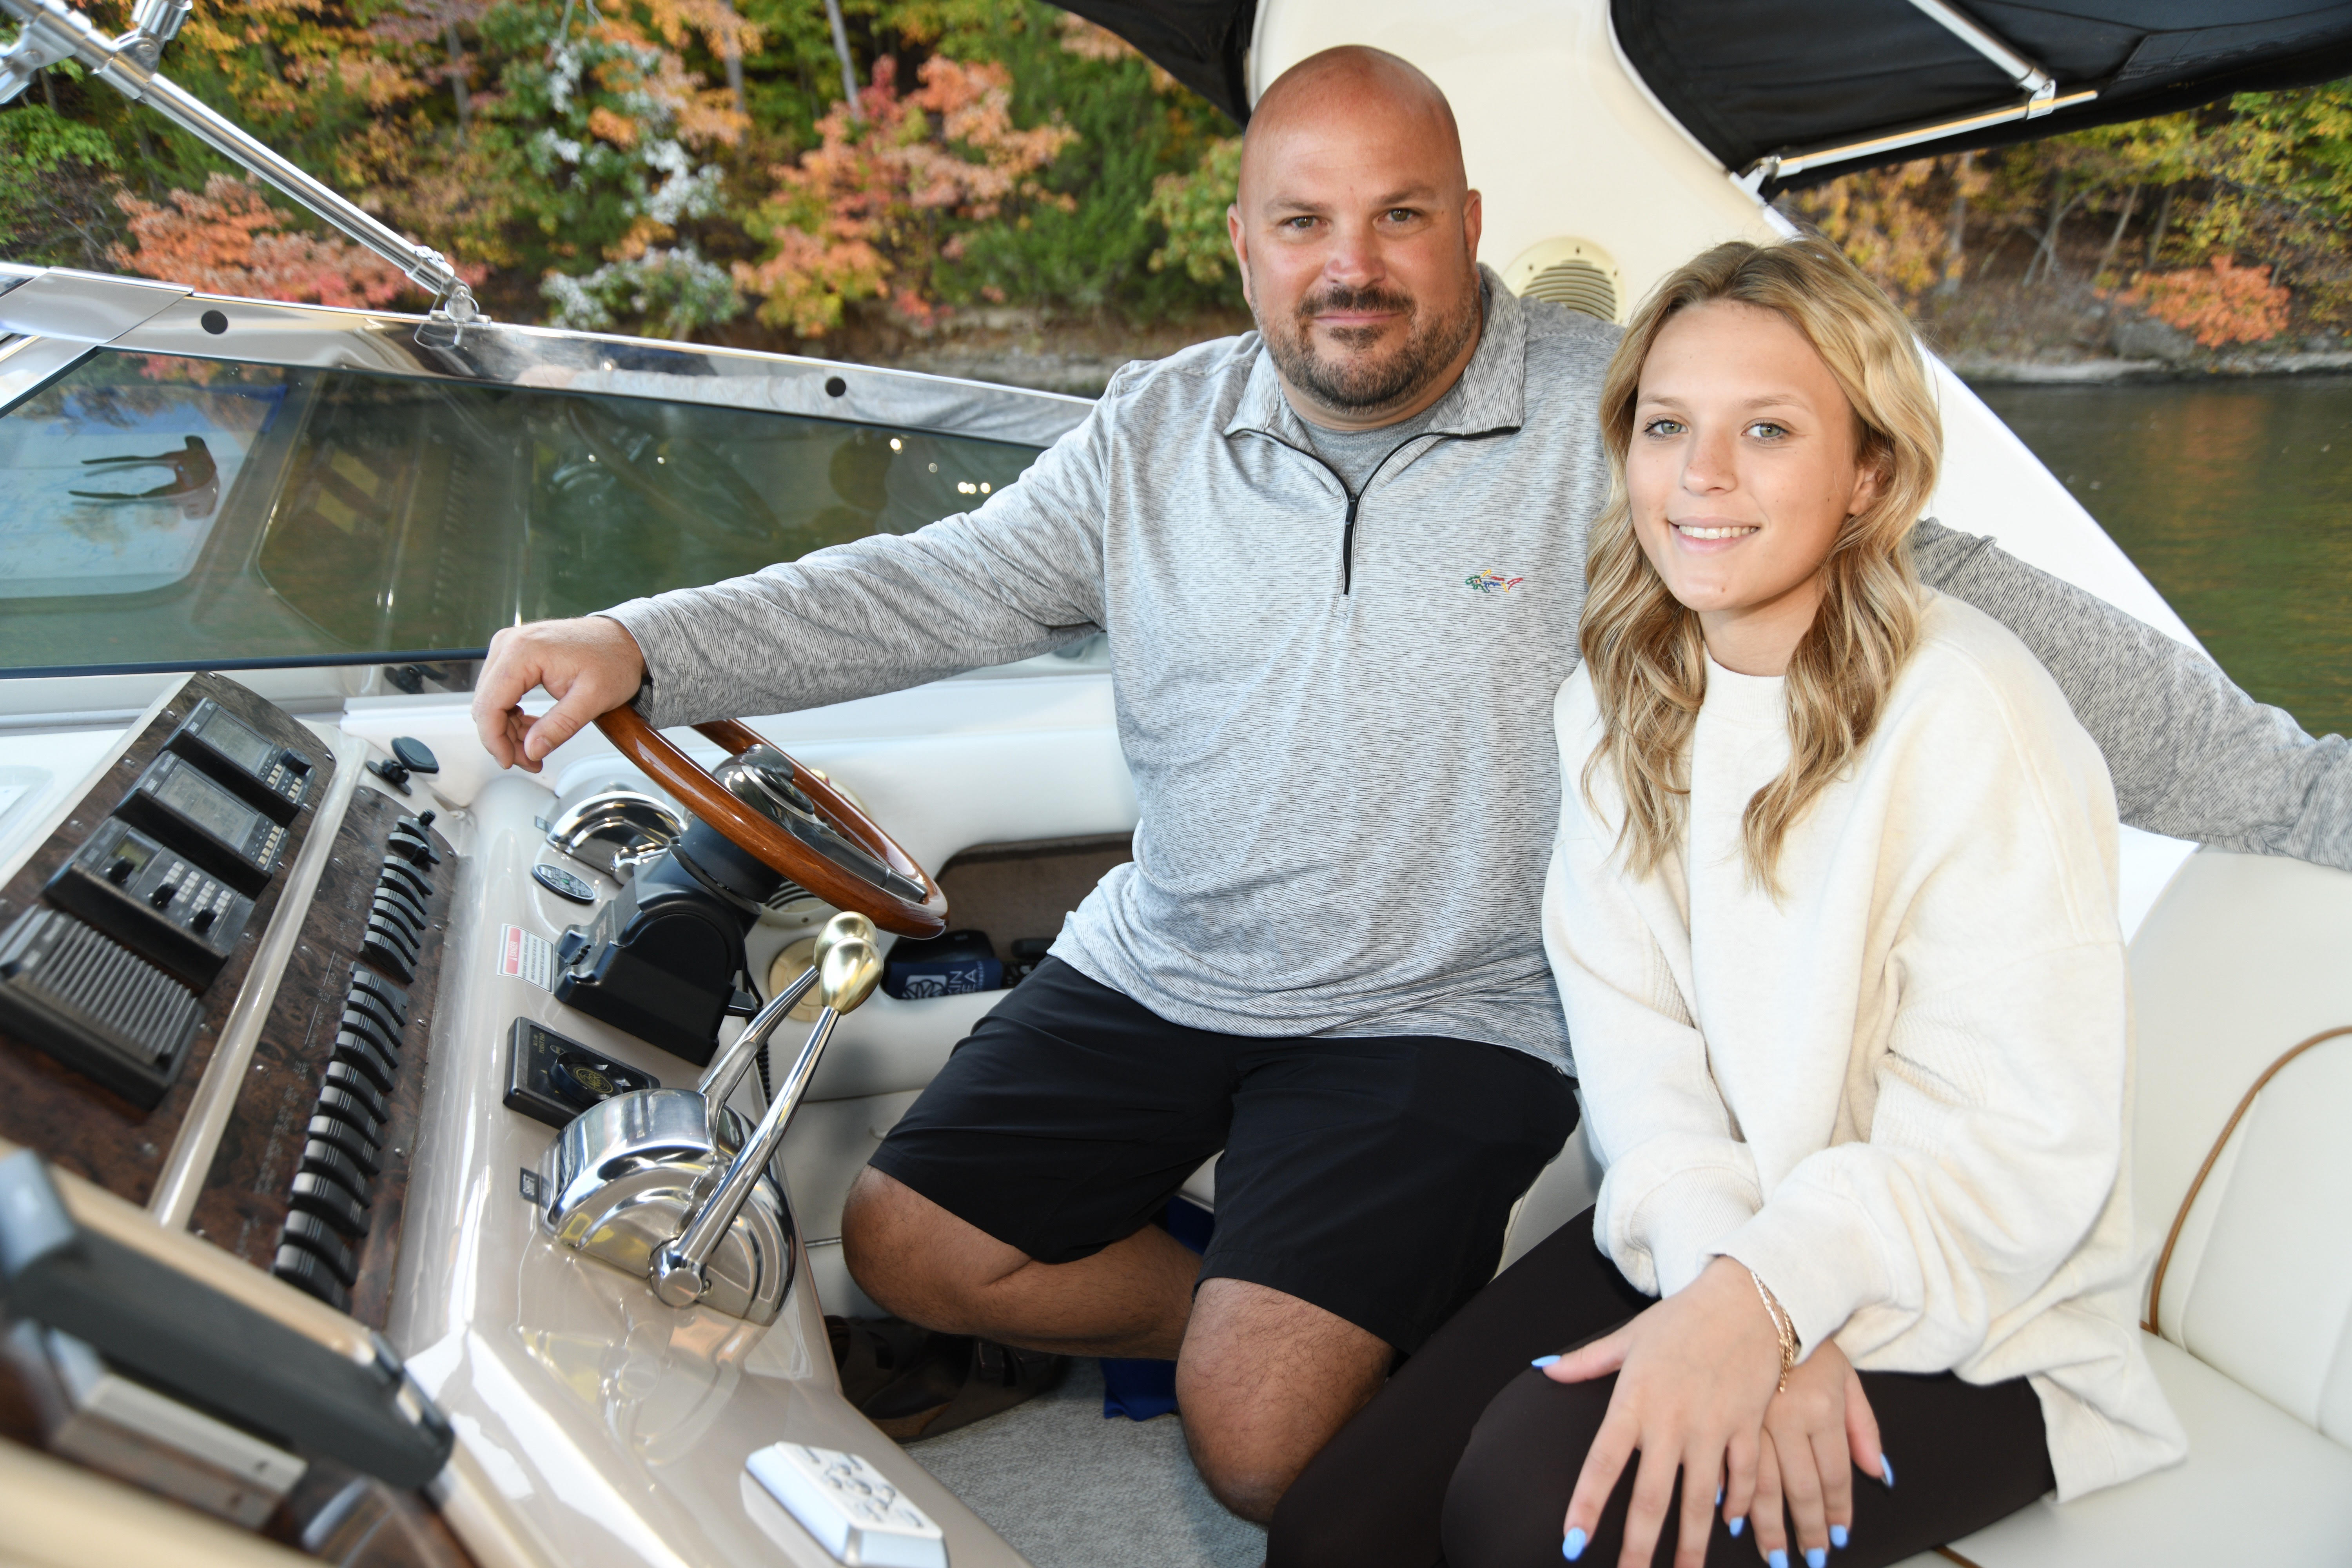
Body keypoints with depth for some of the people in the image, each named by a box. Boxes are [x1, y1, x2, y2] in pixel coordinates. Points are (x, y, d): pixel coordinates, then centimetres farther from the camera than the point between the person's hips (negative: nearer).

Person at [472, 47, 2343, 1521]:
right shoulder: (1159, 431, 0)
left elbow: (1953, 591, -12)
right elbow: (930, 587, 2)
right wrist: (639, 646, -10)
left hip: (1451, 1018, -5)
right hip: (1160, 970, 5)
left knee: (1265, 1446, -17)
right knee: (907, 1249, 4)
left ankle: (1355, 1338, 18)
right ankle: (1279, 1315, 17)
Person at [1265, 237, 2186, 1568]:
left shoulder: (1968, 718, -19)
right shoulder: (1616, 706, 2)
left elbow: (2028, 1139, -20)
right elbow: (1632, 1032, -5)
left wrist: (1766, 1296, -31)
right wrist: (1724, 1267, -21)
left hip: (1967, 1323, -5)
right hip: (1708, 1233, 5)